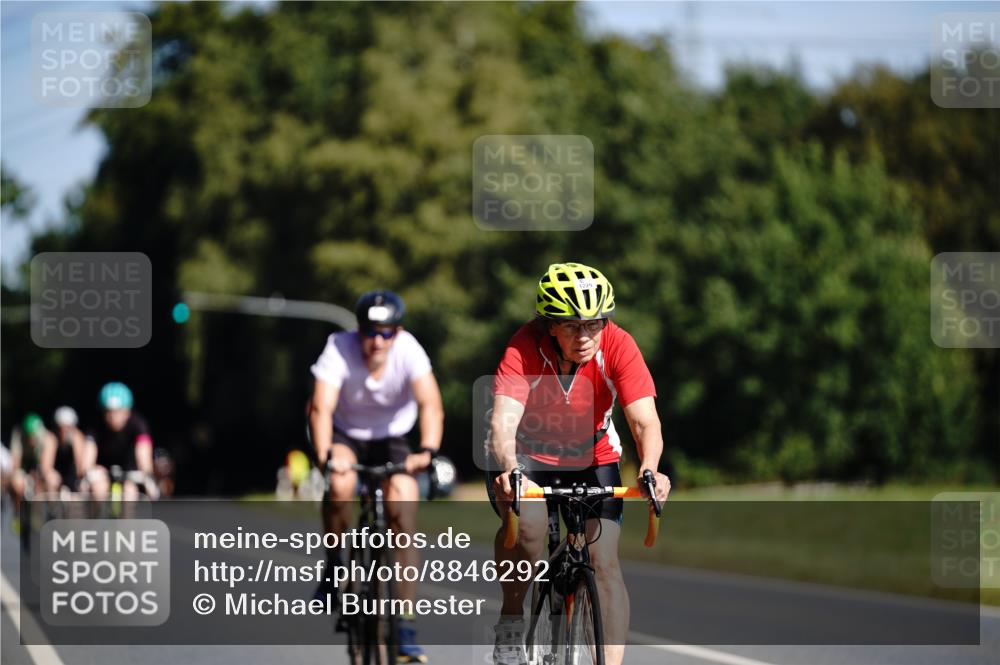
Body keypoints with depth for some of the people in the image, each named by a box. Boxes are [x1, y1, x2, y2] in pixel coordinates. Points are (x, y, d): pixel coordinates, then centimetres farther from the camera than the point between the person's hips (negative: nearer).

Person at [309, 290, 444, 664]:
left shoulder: (409, 351, -24)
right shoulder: (339, 349, -26)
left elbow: (431, 404, -35)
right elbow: (321, 407, -35)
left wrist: (427, 451, -52)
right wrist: (324, 455, -52)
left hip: (391, 439, 1)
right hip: (344, 434, -1)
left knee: (404, 517, -16)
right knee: (340, 483, -34)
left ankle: (406, 629, -11)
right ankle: (335, 569, -10)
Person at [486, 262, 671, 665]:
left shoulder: (618, 346, -24)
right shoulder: (524, 349, -29)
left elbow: (645, 421, -30)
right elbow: (502, 423, -39)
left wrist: (650, 468, -50)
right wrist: (509, 471, -60)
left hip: (591, 461, 2)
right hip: (526, 457, -2)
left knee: (605, 564, -12)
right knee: (528, 525, -32)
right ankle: (511, 619, -7)